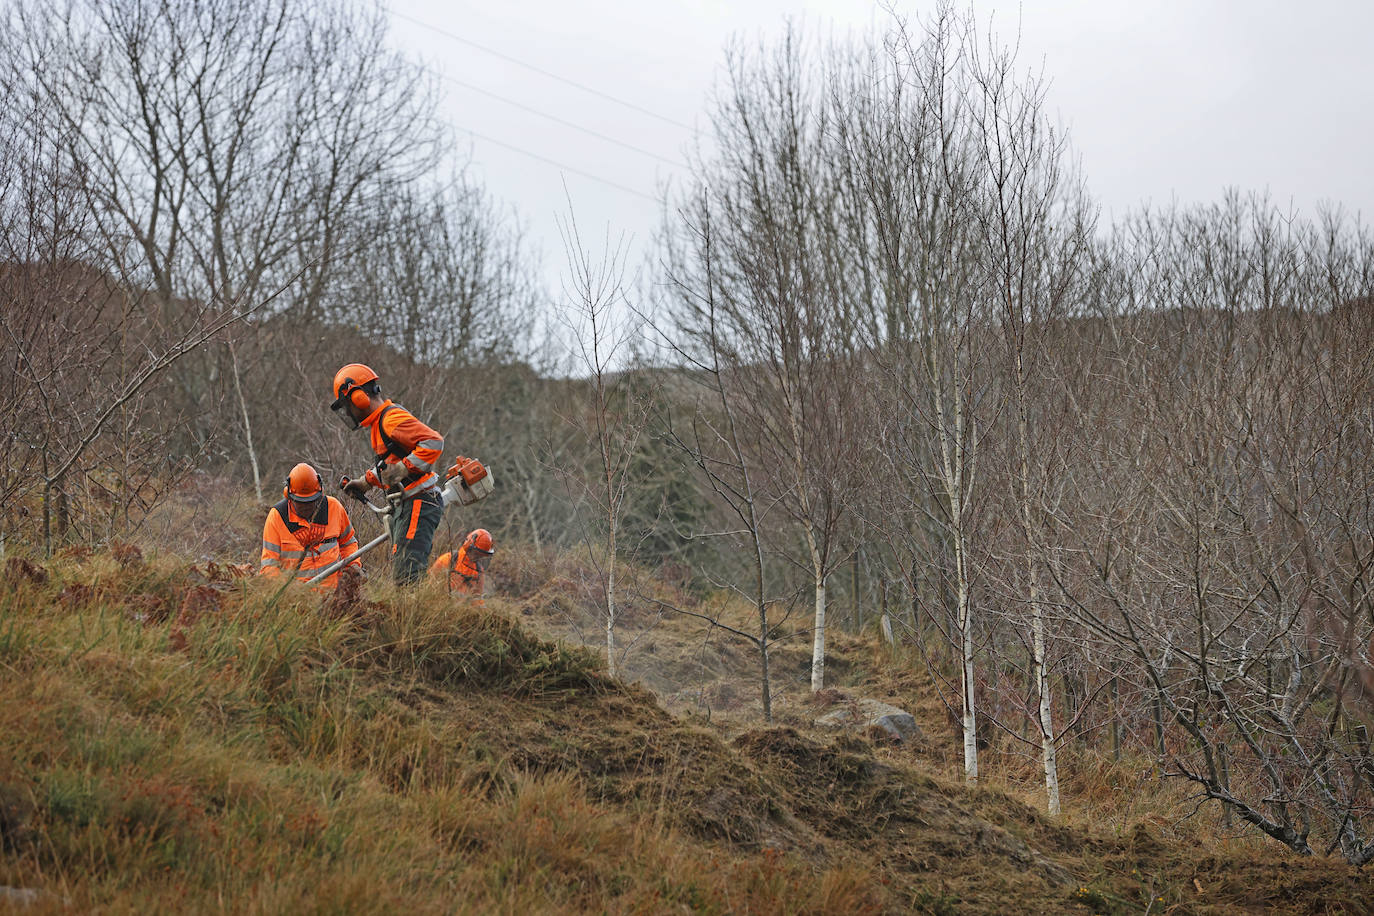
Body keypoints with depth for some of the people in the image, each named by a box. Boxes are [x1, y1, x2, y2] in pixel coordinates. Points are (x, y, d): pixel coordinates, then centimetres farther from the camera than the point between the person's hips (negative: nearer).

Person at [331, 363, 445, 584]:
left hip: (419, 503, -11)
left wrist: (403, 469, -24)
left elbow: (434, 443, -26)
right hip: (404, 507, 11)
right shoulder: (378, 423, 18)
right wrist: (366, 482, 24)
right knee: (400, 575, 10)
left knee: (406, 576, -19)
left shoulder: (393, 419, -16)